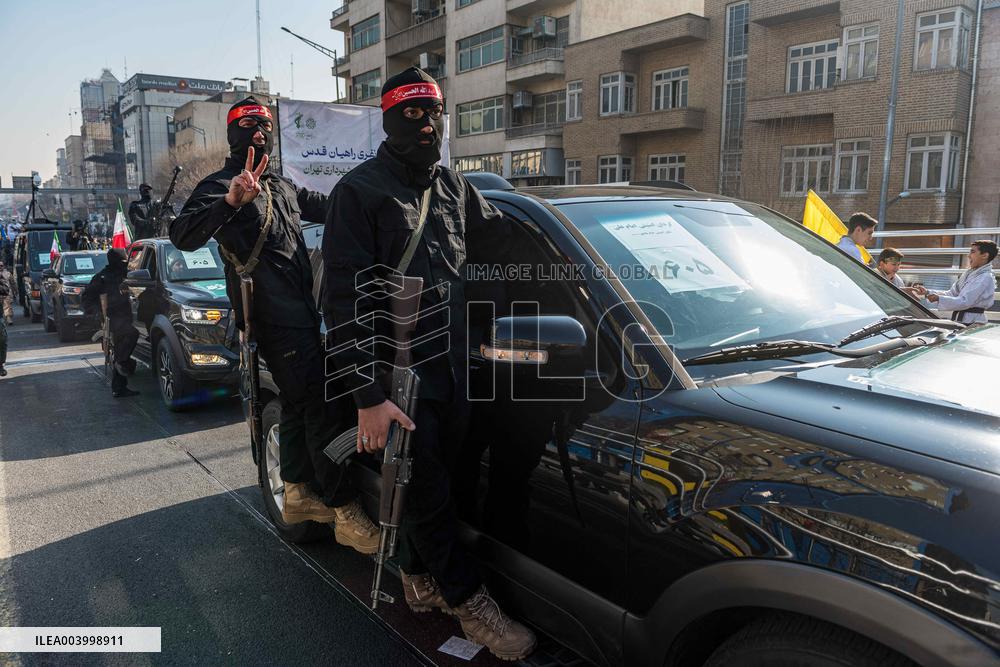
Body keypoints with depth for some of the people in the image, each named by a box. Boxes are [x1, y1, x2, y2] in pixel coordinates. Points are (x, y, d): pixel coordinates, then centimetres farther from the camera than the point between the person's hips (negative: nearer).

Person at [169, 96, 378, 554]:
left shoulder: (282, 186, 21)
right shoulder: (220, 185, -3)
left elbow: (323, 206, 38)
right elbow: (182, 236, -19)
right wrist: (231, 202, -33)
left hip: (300, 307, 9)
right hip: (272, 315, -9)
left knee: (299, 399, 14)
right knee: (320, 404, -14)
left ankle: (297, 494, 28)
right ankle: (345, 514, -11)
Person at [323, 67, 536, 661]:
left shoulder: (453, 185, 11)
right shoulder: (361, 191, -9)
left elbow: (498, 233, 31)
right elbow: (344, 301, -15)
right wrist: (368, 395, -20)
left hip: (453, 367, 6)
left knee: (430, 478, 16)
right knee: (427, 490, 1)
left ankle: (420, 578, 36)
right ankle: (469, 600, 18)